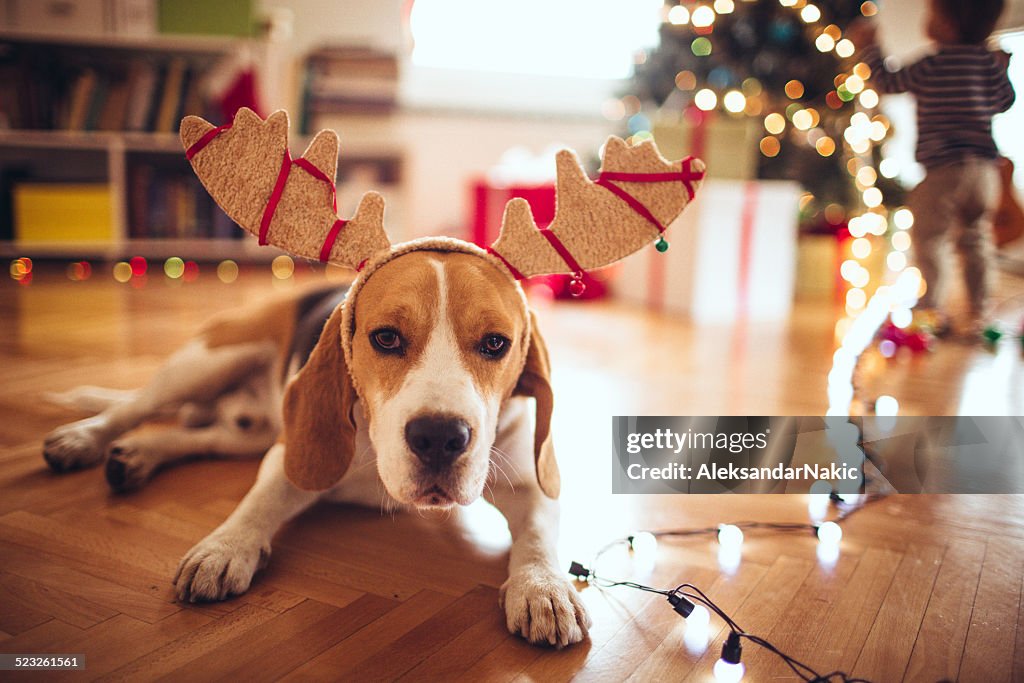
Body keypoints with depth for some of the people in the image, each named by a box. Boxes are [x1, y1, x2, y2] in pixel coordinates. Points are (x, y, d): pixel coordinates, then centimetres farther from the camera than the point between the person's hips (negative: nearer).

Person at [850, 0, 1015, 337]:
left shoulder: (931, 66, -7)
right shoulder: (988, 60, 8)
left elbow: (888, 82, 4)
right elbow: (1003, 102, 18)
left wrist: (868, 47, 15)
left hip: (944, 168, -6)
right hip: (985, 168, 6)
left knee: (929, 239, 0)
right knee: (976, 239, 13)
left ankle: (933, 307, -3)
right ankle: (978, 311, 16)